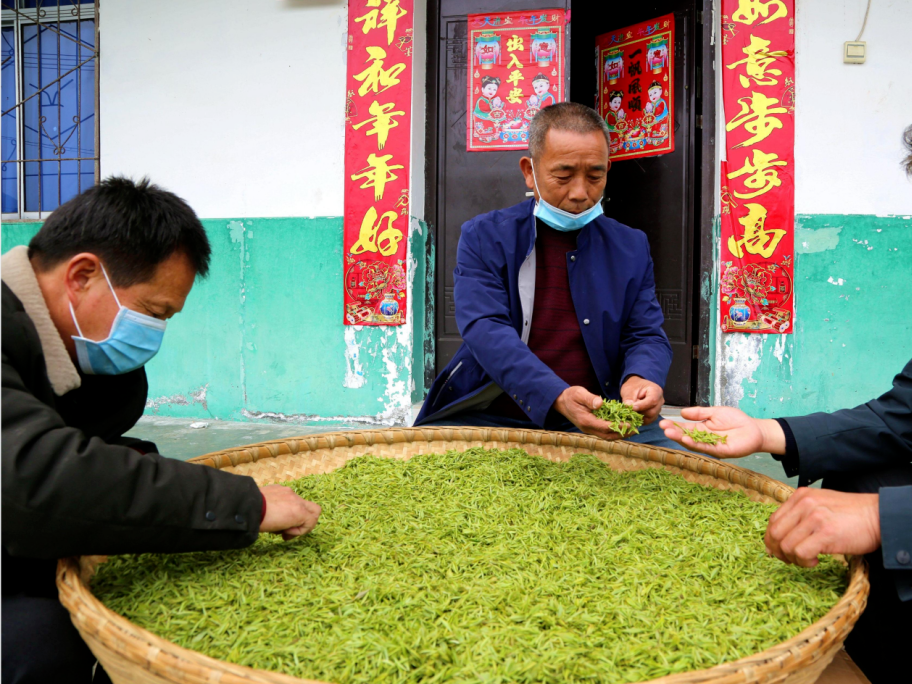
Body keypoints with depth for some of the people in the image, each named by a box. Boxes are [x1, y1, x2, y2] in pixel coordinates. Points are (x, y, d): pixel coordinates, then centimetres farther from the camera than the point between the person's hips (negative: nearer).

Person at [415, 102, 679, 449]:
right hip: (490, 419, -2)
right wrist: (557, 397, -30)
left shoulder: (631, 248, 11)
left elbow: (646, 336, 7)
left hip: (599, 425, 3)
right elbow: (486, 330, -13)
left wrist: (640, 379, -19)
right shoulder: (484, 237, 1)